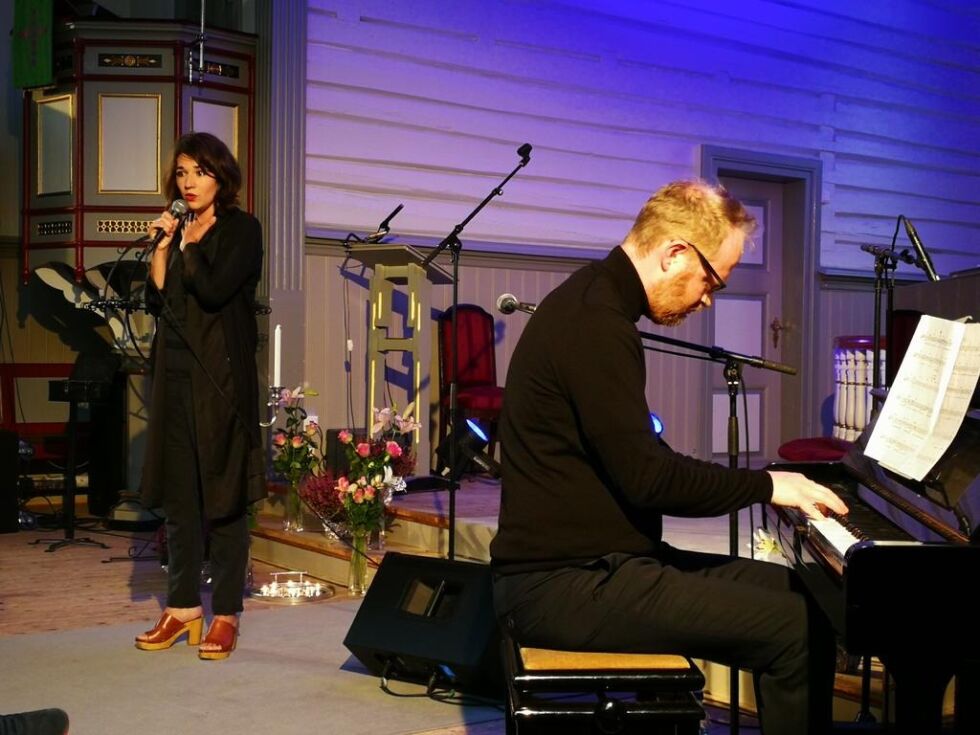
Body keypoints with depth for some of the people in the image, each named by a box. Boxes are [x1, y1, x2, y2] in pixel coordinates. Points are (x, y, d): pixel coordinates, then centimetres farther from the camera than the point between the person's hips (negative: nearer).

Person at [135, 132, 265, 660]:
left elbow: (214, 289, -16)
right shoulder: (178, 230, 16)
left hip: (221, 375, -6)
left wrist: (187, 247, -4)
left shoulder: (241, 229, -2)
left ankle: (225, 615, 4)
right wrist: (163, 246, -1)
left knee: (223, 493, -3)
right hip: (175, 374, 6)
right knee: (177, 493, 7)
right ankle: (182, 607, 16)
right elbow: (156, 301, 8)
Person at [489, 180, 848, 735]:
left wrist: (749, 485, 12)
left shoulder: (594, 303, 14)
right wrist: (765, 484, -8)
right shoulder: (596, 322, -19)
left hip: (585, 561, 10)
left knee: (790, 591, 11)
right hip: (569, 584, -10)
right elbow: (645, 475, -22)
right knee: (798, 626, -14)